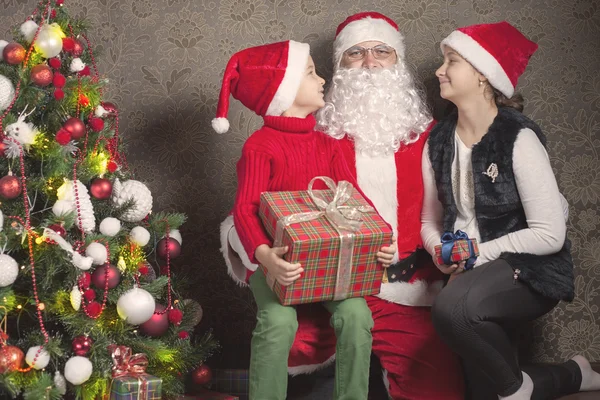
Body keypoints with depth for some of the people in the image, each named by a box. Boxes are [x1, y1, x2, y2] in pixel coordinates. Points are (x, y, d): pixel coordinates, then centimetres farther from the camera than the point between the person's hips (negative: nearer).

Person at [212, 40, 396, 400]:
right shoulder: (260, 146, -7)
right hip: (278, 259, -4)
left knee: (356, 315, -19)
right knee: (279, 321, -29)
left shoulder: (326, 145, 12)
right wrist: (264, 255, -33)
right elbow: (245, 209, -14)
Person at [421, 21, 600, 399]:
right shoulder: (438, 140, 1)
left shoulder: (518, 138, -17)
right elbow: (430, 221, 8)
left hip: (530, 269, -6)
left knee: (453, 307, -33)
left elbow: (550, 235, -19)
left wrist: (479, 253, -18)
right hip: (473, 273, 6)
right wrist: (440, 250, -13)